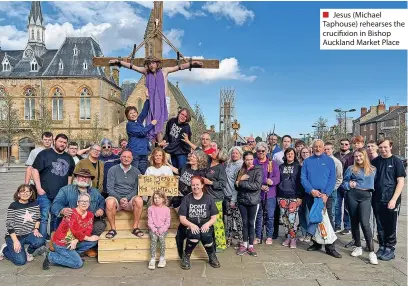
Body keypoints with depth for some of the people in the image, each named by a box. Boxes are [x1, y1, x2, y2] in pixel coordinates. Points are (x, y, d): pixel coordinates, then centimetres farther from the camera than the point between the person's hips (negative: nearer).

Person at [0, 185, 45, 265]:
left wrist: (36, 229, -7)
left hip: (29, 234, 4)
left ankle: (28, 252, 6)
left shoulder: (35, 204, -1)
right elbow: (10, 226, -13)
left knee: (41, 241, -28)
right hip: (14, 236, -3)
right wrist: (16, 241, -19)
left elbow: (38, 218, 11)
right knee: (21, 261, -14)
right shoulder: (13, 206, -13)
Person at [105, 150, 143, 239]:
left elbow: (137, 188, 5)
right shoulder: (113, 170, 4)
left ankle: (135, 227, -16)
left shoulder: (136, 172, 9)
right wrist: (120, 199, -16)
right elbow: (110, 188, -1)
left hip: (130, 198, 1)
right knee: (110, 202, -35)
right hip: (116, 197, -1)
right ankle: (113, 229, -16)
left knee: (139, 200, -31)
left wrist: (127, 198, -13)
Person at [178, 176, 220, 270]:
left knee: (206, 235, -32)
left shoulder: (208, 198, 4)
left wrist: (207, 224, -18)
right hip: (191, 226, 0)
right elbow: (182, 218, -1)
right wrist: (191, 225, -20)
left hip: (205, 226, 1)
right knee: (195, 235, -33)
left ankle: (212, 256, -2)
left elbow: (214, 218, 3)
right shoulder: (187, 199, 3)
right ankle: (186, 256, -7)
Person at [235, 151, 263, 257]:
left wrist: (241, 183, -14)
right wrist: (240, 179, -12)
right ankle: (244, 244, 20)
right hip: (242, 200, 3)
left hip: (253, 200, -3)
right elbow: (236, 186, 9)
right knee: (244, 222, 9)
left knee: (251, 223, 4)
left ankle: (251, 246, 14)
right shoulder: (241, 171, 8)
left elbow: (257, 185, -17)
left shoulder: (258, 170, -5)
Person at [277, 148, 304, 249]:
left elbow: (301, 182, -1)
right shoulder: (281, 167, 13)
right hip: (282, 196, 3)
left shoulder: (298, 167, 3)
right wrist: (277, 195, 9)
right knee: (284, 218, 5)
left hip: (294, 197, -3)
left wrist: (300, 197, -7)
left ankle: (293, 238, 5)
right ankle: (287, 237, 18)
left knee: (292, 218, -8)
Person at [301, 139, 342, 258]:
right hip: (310, 194, 2)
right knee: (313, 218, 10)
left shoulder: (329, 161, 4)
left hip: (325, 195, -2)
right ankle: (316, 243, 22)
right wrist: (311, 190, -14)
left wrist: (326, 194, -14)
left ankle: (330, 247, 1)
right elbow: (303, 178, 1)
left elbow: (332, 179, -3)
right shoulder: (307, 161, 8)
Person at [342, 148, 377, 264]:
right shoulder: (351, 169, 8)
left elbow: (371, 184, 14)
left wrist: (356, 184, 5)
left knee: (365, 223, -14)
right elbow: (344, 183, 6)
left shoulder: (372, 169, 11)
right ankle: (358, 247, 21)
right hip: (352, 196, 1)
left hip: (365, 197, -1)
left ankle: (371, 252, -8)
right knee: (354, 222, 7)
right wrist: (349, 185, -14)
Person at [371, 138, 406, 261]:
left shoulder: (396, 162, -4)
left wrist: (394, 199, -14)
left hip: (391, 201, -4)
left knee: (391, 227, 6)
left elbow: (400, 182, -6)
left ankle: (390, 249, 19)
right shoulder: (375, 161, 7)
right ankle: (382, 247, 25)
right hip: (377, 200, 4)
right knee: (380, 226, 12)